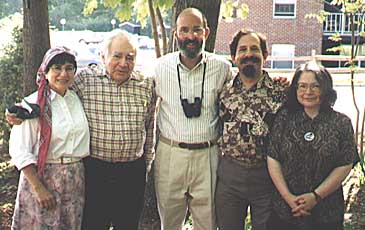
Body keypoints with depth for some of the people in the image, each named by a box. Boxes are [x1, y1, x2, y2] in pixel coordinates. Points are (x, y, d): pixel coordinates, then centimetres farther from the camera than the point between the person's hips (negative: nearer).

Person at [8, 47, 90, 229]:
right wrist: (39, 188, -17)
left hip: (76, 180, 5)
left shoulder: (78, 100, 7)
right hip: (42, 178, -4)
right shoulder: (33, 104, -8)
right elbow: (19, 151, -13)